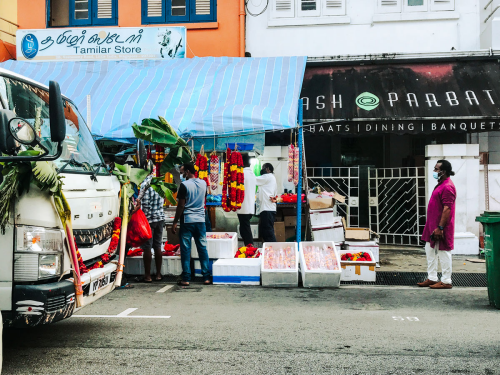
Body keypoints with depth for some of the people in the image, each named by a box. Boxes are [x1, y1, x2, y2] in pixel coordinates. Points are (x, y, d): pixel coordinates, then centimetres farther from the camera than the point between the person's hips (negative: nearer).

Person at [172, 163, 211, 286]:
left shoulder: (184, 185, -10)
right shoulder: (203, 183, 7)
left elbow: (181, 205, -10)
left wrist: (175, 222, -4)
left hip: (187, 220, -5)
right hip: (201, 220, 5)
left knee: (186, 250, 2)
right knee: (203, 248, 8)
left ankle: (186, 278, 4)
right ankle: (206, 277, 9)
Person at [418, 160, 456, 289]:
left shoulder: (447, 187, -18)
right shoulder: (441, 184, 15)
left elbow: (447, 209, -24)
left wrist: (440, 227, -25)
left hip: (441, 227, -11)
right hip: (433, 225, 11)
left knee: (443, 252, -1)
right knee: (430, 251, 15)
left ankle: (446, 281, 8)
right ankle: (432, 278, 23)